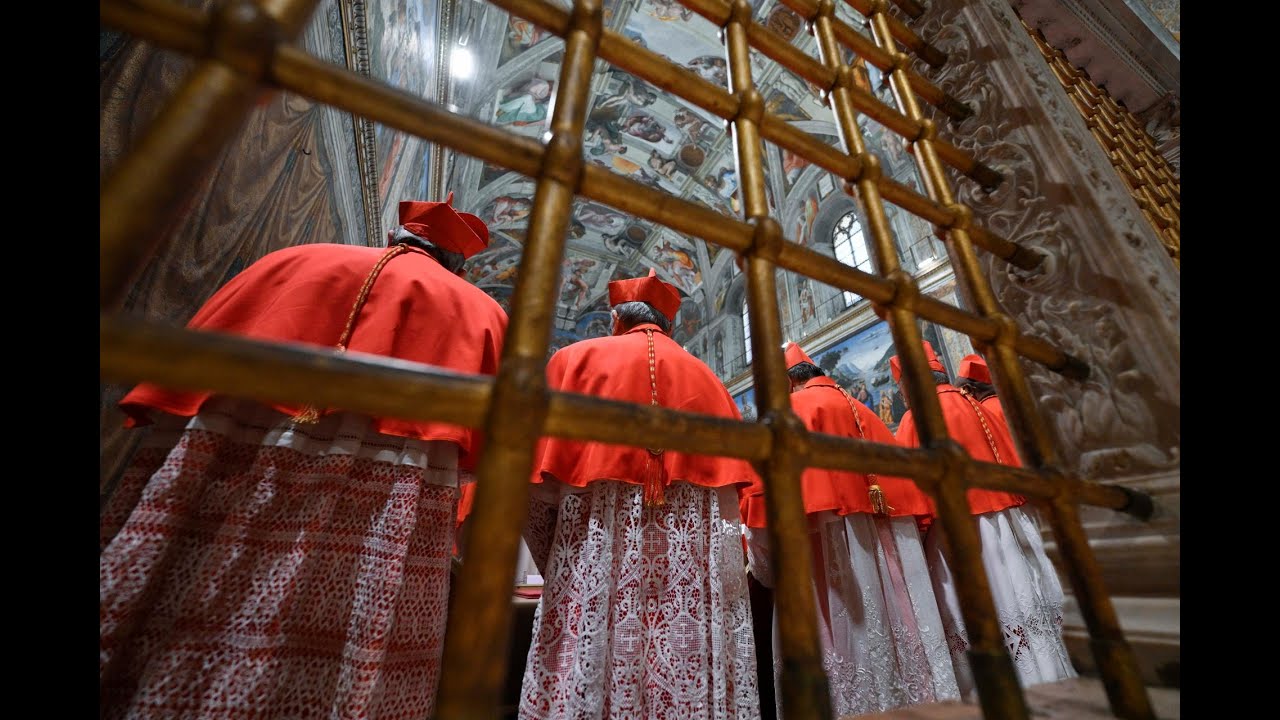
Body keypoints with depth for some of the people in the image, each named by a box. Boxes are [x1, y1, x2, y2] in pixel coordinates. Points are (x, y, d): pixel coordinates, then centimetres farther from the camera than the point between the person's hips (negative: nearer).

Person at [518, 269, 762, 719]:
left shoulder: (576, 359, 4)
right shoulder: (705, 378, 16)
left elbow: (540, 483, -2)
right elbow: (731, 485, 10)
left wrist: (553, 565, 9)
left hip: (596, 554, -3)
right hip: (695, 559, 4)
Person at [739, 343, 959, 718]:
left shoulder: (789, 410, -3)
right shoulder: (860, 409, 20)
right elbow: (901, 478, 19)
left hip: (827, 540, -8)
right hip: (883, 542, 8)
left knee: (837, 627, -3)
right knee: (890, 626, 13)